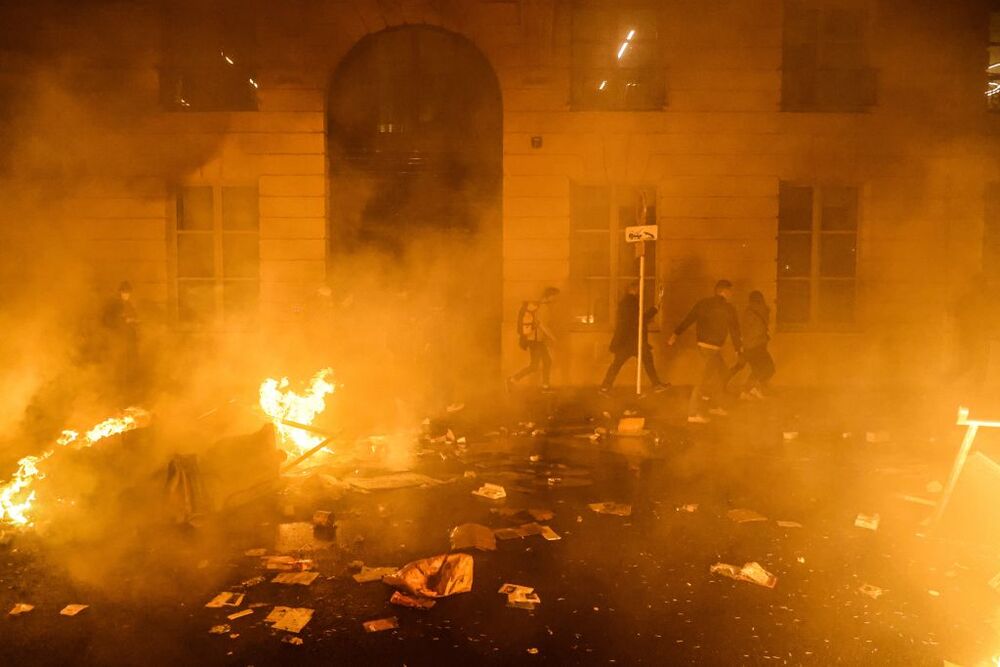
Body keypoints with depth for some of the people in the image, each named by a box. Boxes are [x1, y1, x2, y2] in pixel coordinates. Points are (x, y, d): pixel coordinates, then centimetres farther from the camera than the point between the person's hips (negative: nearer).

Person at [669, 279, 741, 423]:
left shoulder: (703, 303, 7)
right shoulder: (728, 308, -7)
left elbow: (688, 319, 5)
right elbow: (734, 330, -1)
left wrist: (675, 334, 8)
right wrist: (739, 347, 11)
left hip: (702, 343, 8)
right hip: (711, 347, -8)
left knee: (720, 371, 21)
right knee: (705, 377, -8)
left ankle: (716, 406, 29)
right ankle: (693, 413, -11)